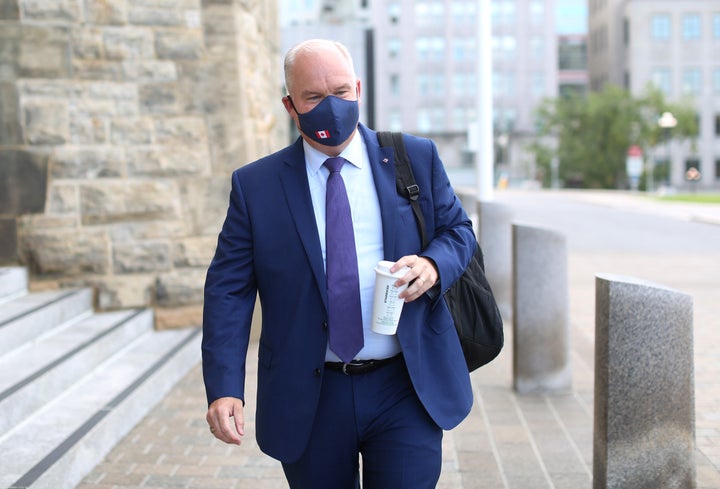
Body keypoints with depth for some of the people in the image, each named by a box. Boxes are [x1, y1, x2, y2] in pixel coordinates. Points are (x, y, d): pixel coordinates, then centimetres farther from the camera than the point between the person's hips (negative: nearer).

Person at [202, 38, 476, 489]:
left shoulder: (417, 158, 3)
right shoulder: (254, 185, 0)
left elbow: (458, 229, 12)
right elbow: (228, 290, -2)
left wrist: (434, 265, -13)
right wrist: (224, 389, -14)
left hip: (407, 388, 0)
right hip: (308, 400, 0)